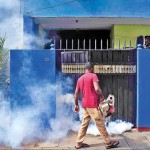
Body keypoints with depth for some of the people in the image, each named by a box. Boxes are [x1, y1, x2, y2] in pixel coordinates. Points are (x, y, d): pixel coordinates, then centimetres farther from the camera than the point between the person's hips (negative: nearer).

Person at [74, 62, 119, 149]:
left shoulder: (80, 79, 13)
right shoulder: (93, 76, -8)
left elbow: (76, 93, 15)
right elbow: (97, 89, -21)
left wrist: (76, 104, 22)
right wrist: (102, 96, -2)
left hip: (85, 104, 7)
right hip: (93, 104, -7)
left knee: (84, 123, 14)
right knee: (100, 123, 0)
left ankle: (79, 143, 17)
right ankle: (108, 142, 10)